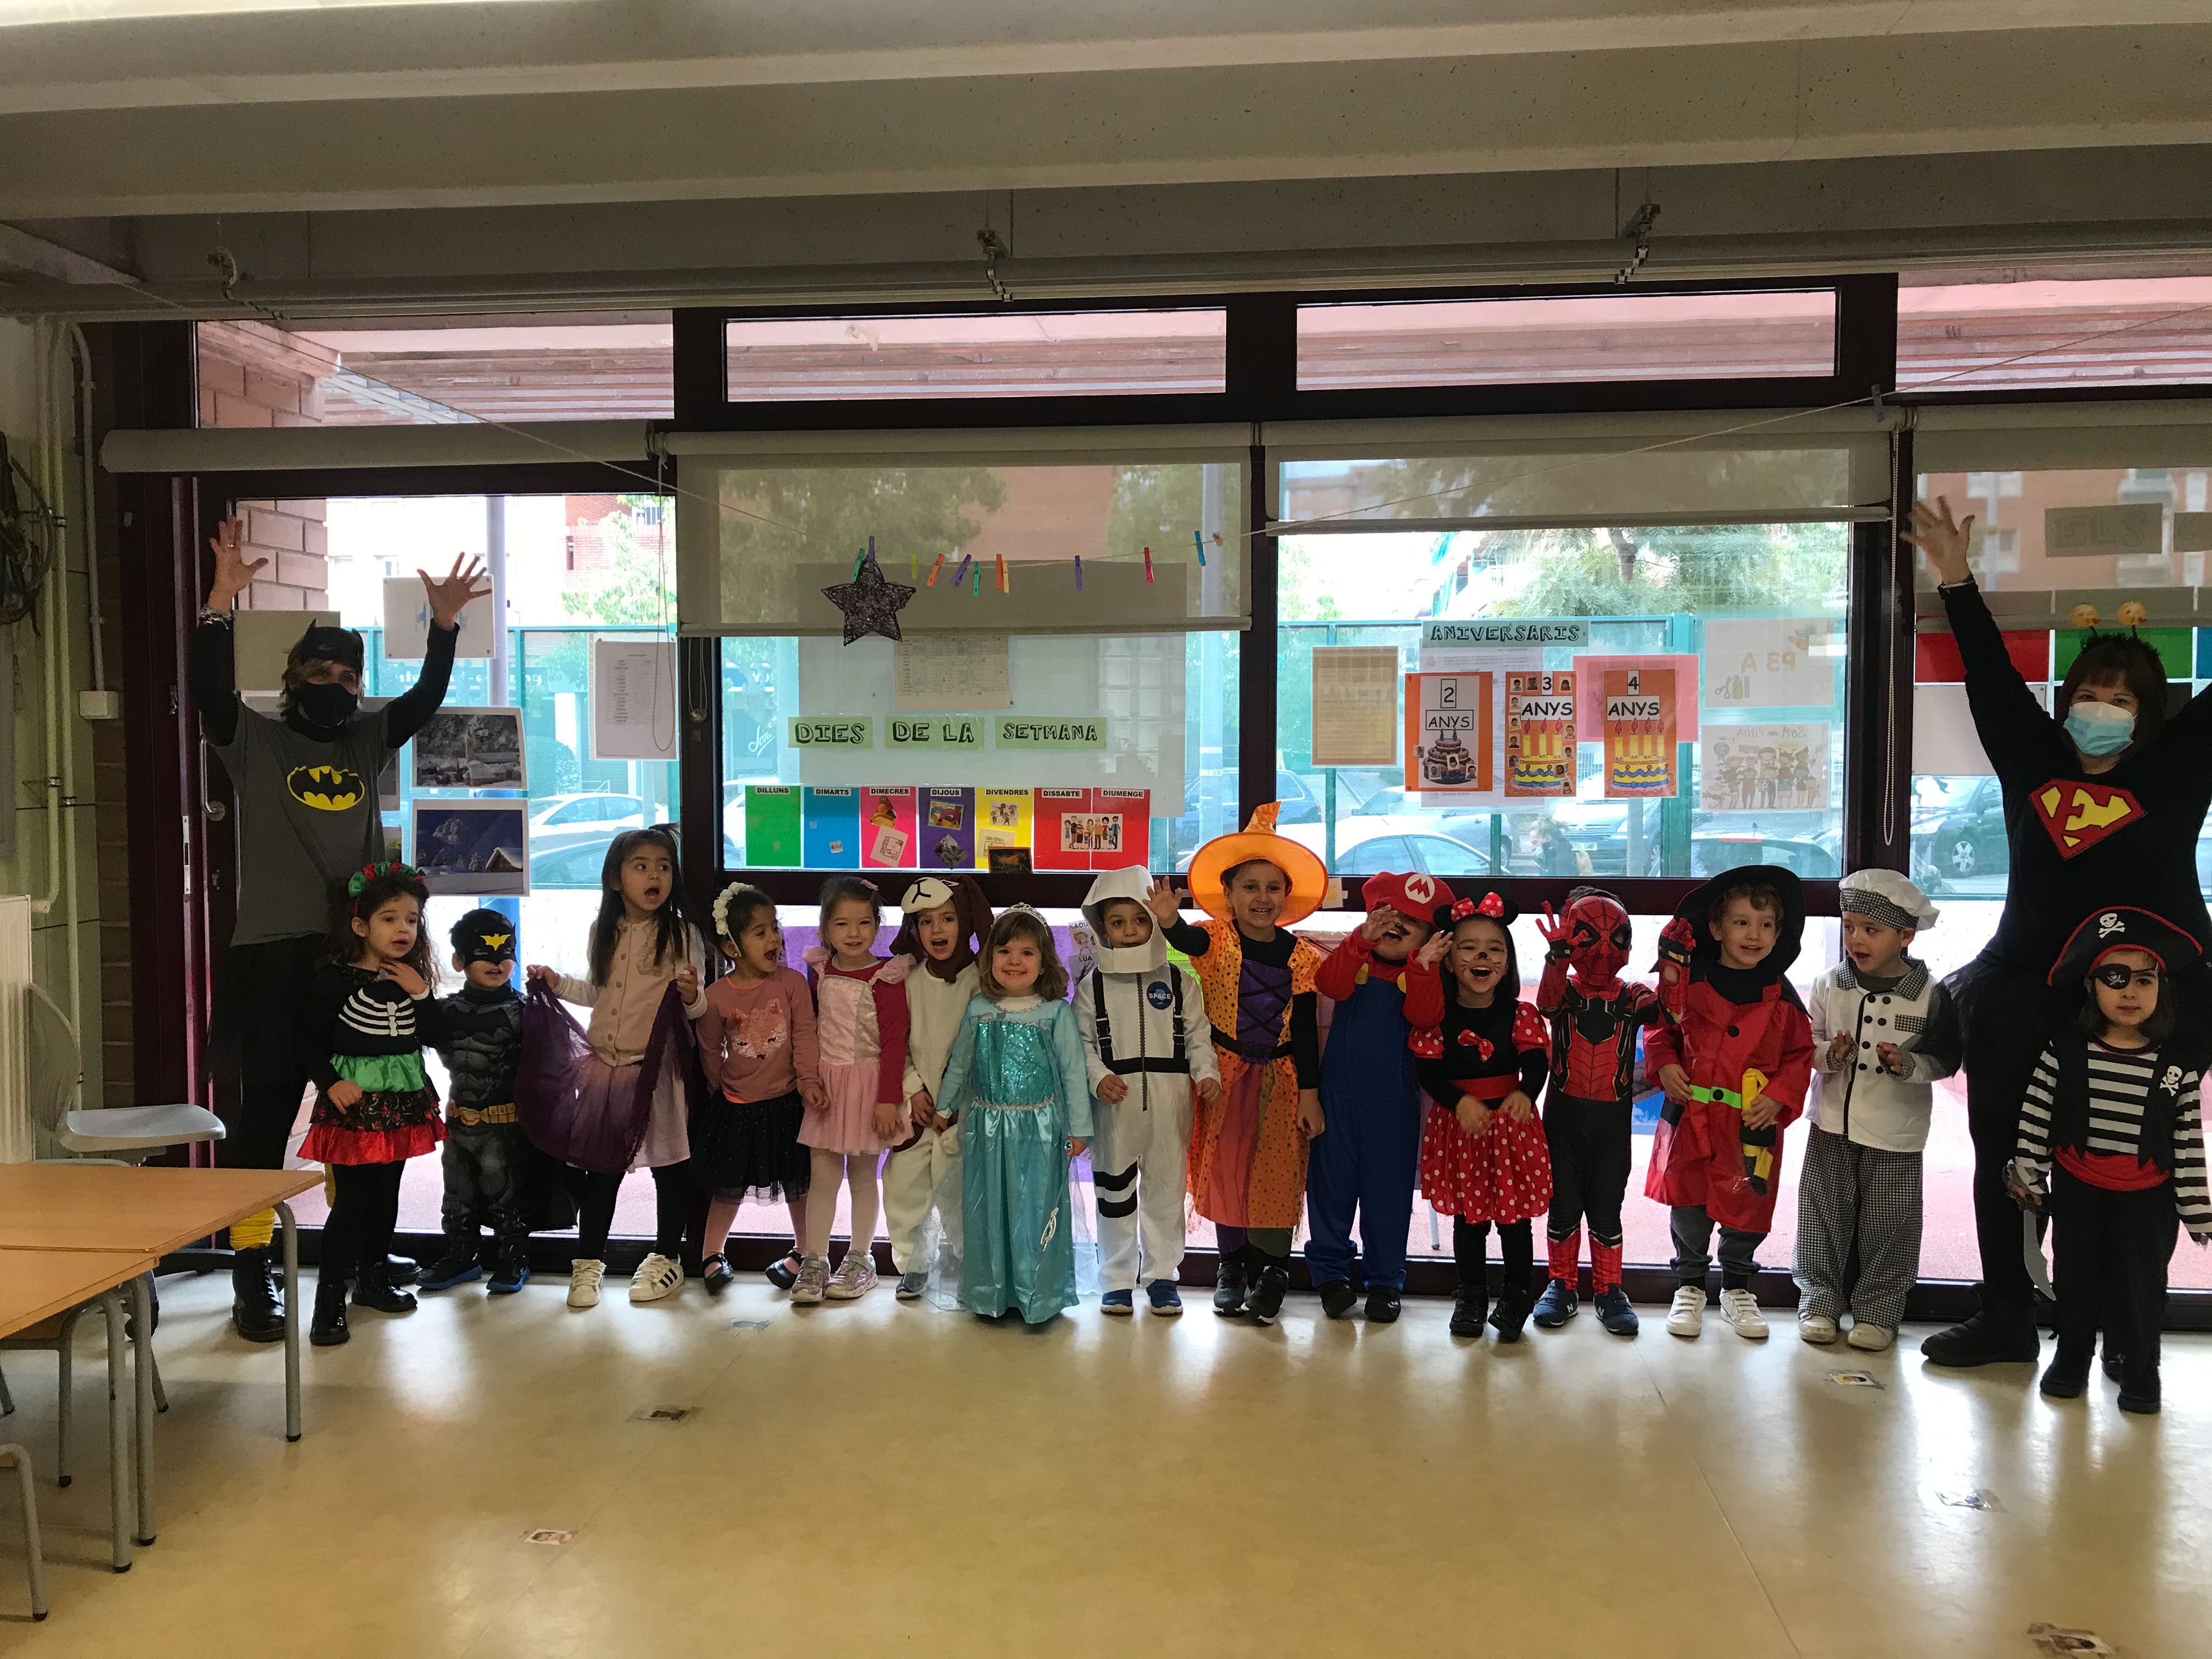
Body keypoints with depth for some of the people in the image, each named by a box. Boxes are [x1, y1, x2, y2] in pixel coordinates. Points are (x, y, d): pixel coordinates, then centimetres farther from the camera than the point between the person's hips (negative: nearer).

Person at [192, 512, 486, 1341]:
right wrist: (220, 604, -25)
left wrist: (444, 624, -9)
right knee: (262, 1108, -1)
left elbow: (427, 697, 4)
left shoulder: (368, 740, 12)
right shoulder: (255, 740, 1)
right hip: (271, 954, -4)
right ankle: (252, 1270, 6)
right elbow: (209, 689, -14)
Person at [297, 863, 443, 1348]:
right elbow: (309, 1043, -7)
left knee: (386, 1196, 15)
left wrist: (421, 995, -6)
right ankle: (329, 1299, 0)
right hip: (354, 1103, -6)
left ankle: (372, 1279, 30)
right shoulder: (333, 980, -9)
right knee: (352, 1201, -8)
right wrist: (332, 1083, -19)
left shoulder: (410, 979, 8)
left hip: (401, 1102, 6)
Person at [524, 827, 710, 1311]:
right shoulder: (604, 932, 6)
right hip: (605, 1066, 4)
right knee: (599, 1166, 10)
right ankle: (589, 1262, 23)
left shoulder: (682, 935, -7)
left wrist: (692, 997, -29)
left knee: (670, 1165, 5)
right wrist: (559, 983, 8)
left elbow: (694, 1006, -7)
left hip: (660, 1069, -3)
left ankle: (666, 1258, 23)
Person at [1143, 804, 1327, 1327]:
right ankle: (1233, 1265, 23)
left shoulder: (1299, 956, -3)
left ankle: (1272, 1270, 15)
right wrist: (1170, 922, -56)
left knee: (1276, 1172, 1)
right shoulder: (1217, 940, -8)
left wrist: (1309, 1093, -5)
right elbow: (1188, 942, -32)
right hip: (1224, 1072, 0)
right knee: (1225, 1167, 7)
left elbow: (1305, 1028, -1)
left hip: (1279, 1078, 1)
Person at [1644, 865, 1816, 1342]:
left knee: (1748, 1207, 9)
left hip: (1753, 1124, 1)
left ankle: (1737, 1290, 31)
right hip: (1691, 1115, 0)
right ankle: (1690, 1288, 27)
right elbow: (1659, 1027, 8)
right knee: (1688, 1204, 8)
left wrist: (1778, 1097, -8)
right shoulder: (1688, 980, -3)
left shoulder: (1781, 997, -1)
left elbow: (1800, 1056, 5)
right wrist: (1664, 1065, -8)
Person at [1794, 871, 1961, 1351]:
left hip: (1895, 1133, -2)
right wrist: (1830, 1054, -16)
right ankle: (1820, 1301, 21)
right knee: (1825, 1216, 8)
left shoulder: (1930, 995, -7)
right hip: (1832, 1124, 2)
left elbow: (1945, 1059, -2)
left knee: (1887, 1224, 6)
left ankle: (1877, 1310, 21)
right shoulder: (1829, 986, -1)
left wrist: (1908, 1064, -20)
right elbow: (1806, 1044, 5)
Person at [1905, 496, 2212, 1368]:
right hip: (2030, 997, 3)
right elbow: (1993, 679, 9)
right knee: (2003, 1162, 8)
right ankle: (2005, 1320, 22)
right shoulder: (2035, 761, 6)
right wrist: (1957, 584, 9)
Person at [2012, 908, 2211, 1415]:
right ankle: (2071, 1357, 32)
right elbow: (2035, 1116, -6)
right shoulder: (2064, 1049, -11)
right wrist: (2027, 1177, -4)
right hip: (2077, 1191, 0)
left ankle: (2138, 1368, 29)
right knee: (2076, 1277, 15)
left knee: (2141, 1284, 9)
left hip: (2147, 1198, 0)